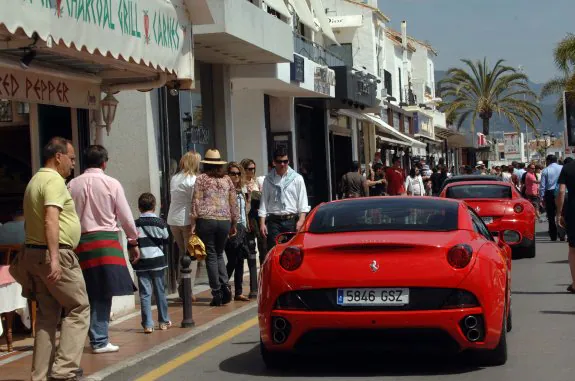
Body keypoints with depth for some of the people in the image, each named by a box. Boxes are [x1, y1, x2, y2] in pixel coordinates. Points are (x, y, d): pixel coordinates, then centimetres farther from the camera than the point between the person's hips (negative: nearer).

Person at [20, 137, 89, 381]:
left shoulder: (35, 180, 18)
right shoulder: (55, 180, -13)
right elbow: (51, 220, -25)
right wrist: (54, 258, -31)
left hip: (34, 252, 9)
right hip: (54, 254, -9)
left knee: (47, 315, 11)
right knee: (78, 308, -2)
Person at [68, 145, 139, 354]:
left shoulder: (72, 185, 2)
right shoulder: (112, 184, -4)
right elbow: (126, 217, 0)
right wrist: (133, 241, 11)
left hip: (81, 242, 3)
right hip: (106, 241, -3)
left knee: (91, 293, 10)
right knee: (103, 292, 2)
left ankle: (97, 337, 12)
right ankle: (99, 340, 3)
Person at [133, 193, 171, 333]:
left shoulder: (136, 224, -6)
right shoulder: (160, 223, -2)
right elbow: (166, 240, 8)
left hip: (142, 263, -1)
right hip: (158, 261, 1)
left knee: (145, 294, 0)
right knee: (160, 292, 13)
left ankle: (147, 324, -5)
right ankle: (163, 321, 23)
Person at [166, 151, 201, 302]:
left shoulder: (174, 178, 10)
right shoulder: (193, 180, -10)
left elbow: (171, 199, 12)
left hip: (173, 220, 6)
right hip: (187, 220, -6)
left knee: (182, 253, 19)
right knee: (191, 256, 2)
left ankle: (181, 288, 19)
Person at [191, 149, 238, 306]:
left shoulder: (201, 179, 1)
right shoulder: (227, 179, 10)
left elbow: (196, 202, -4)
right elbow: (233, 203, 11)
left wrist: (193, 224, -1)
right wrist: (234, 224, 19)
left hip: (206, 221, -3)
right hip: (224, 221, 3)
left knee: (211, 256, 2)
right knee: (219, 254, 18)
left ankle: (217, 294, 0)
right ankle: (225, 284, -3)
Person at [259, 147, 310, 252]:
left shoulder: (297, 178, 5)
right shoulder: (269, 179, 7)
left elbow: (302, 201, 2)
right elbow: (264, 202, 6)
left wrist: (301, 220, -9)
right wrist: (262, 223, -1)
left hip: (292, 220, 0)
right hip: (274, 221, 0)